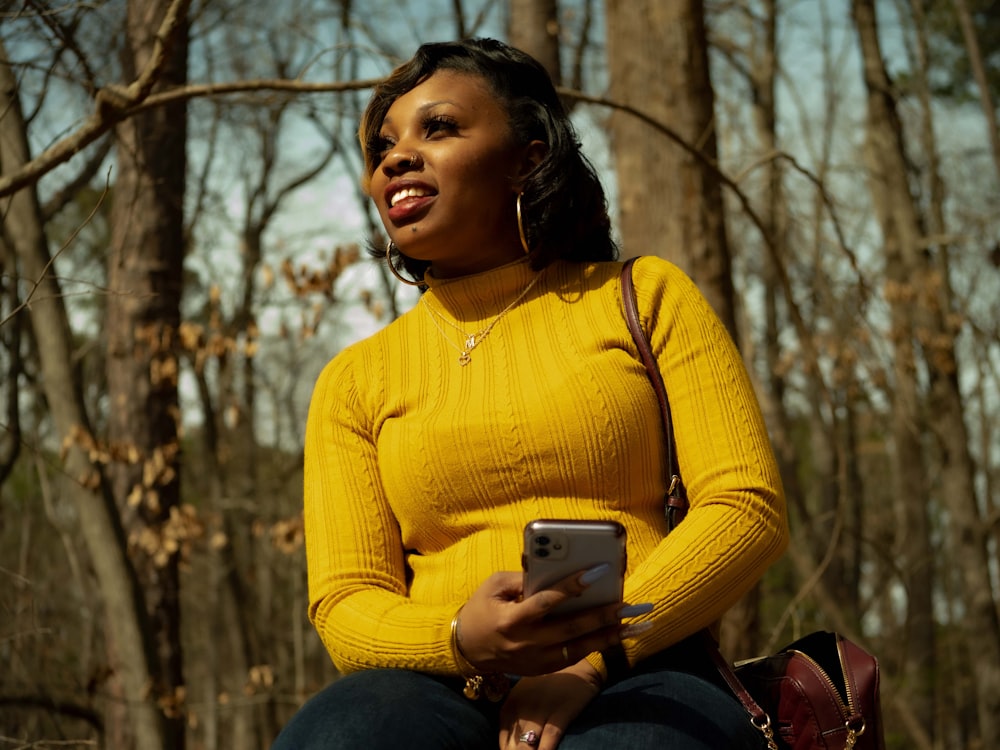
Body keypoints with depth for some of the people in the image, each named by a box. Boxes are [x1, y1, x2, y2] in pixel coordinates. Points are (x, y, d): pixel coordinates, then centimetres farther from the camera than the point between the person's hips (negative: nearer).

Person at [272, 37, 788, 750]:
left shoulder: (644, 297, 14)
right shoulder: (356, 379, 19)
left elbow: (749, 506, 3)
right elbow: (345, 603, 9)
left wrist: (591, 661, -13)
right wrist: (465, 640, -16)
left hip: (636, 673, -2)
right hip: (441, 684, 2)